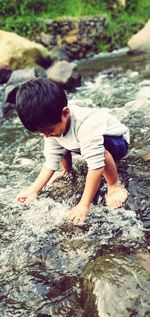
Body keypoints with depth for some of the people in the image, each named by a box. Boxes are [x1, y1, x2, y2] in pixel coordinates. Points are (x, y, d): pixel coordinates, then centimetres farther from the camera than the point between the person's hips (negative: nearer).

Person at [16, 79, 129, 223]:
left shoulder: (86, 126, -42)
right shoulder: (53, 125, -17)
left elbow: (96, 166, -43)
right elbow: (51, 161, -11)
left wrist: (84, 205, -41)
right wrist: (33, 190, -18)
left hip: (117, 141, -7)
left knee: (100, 150, -39)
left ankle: (114, 185, -15)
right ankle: (68, 171, 17)